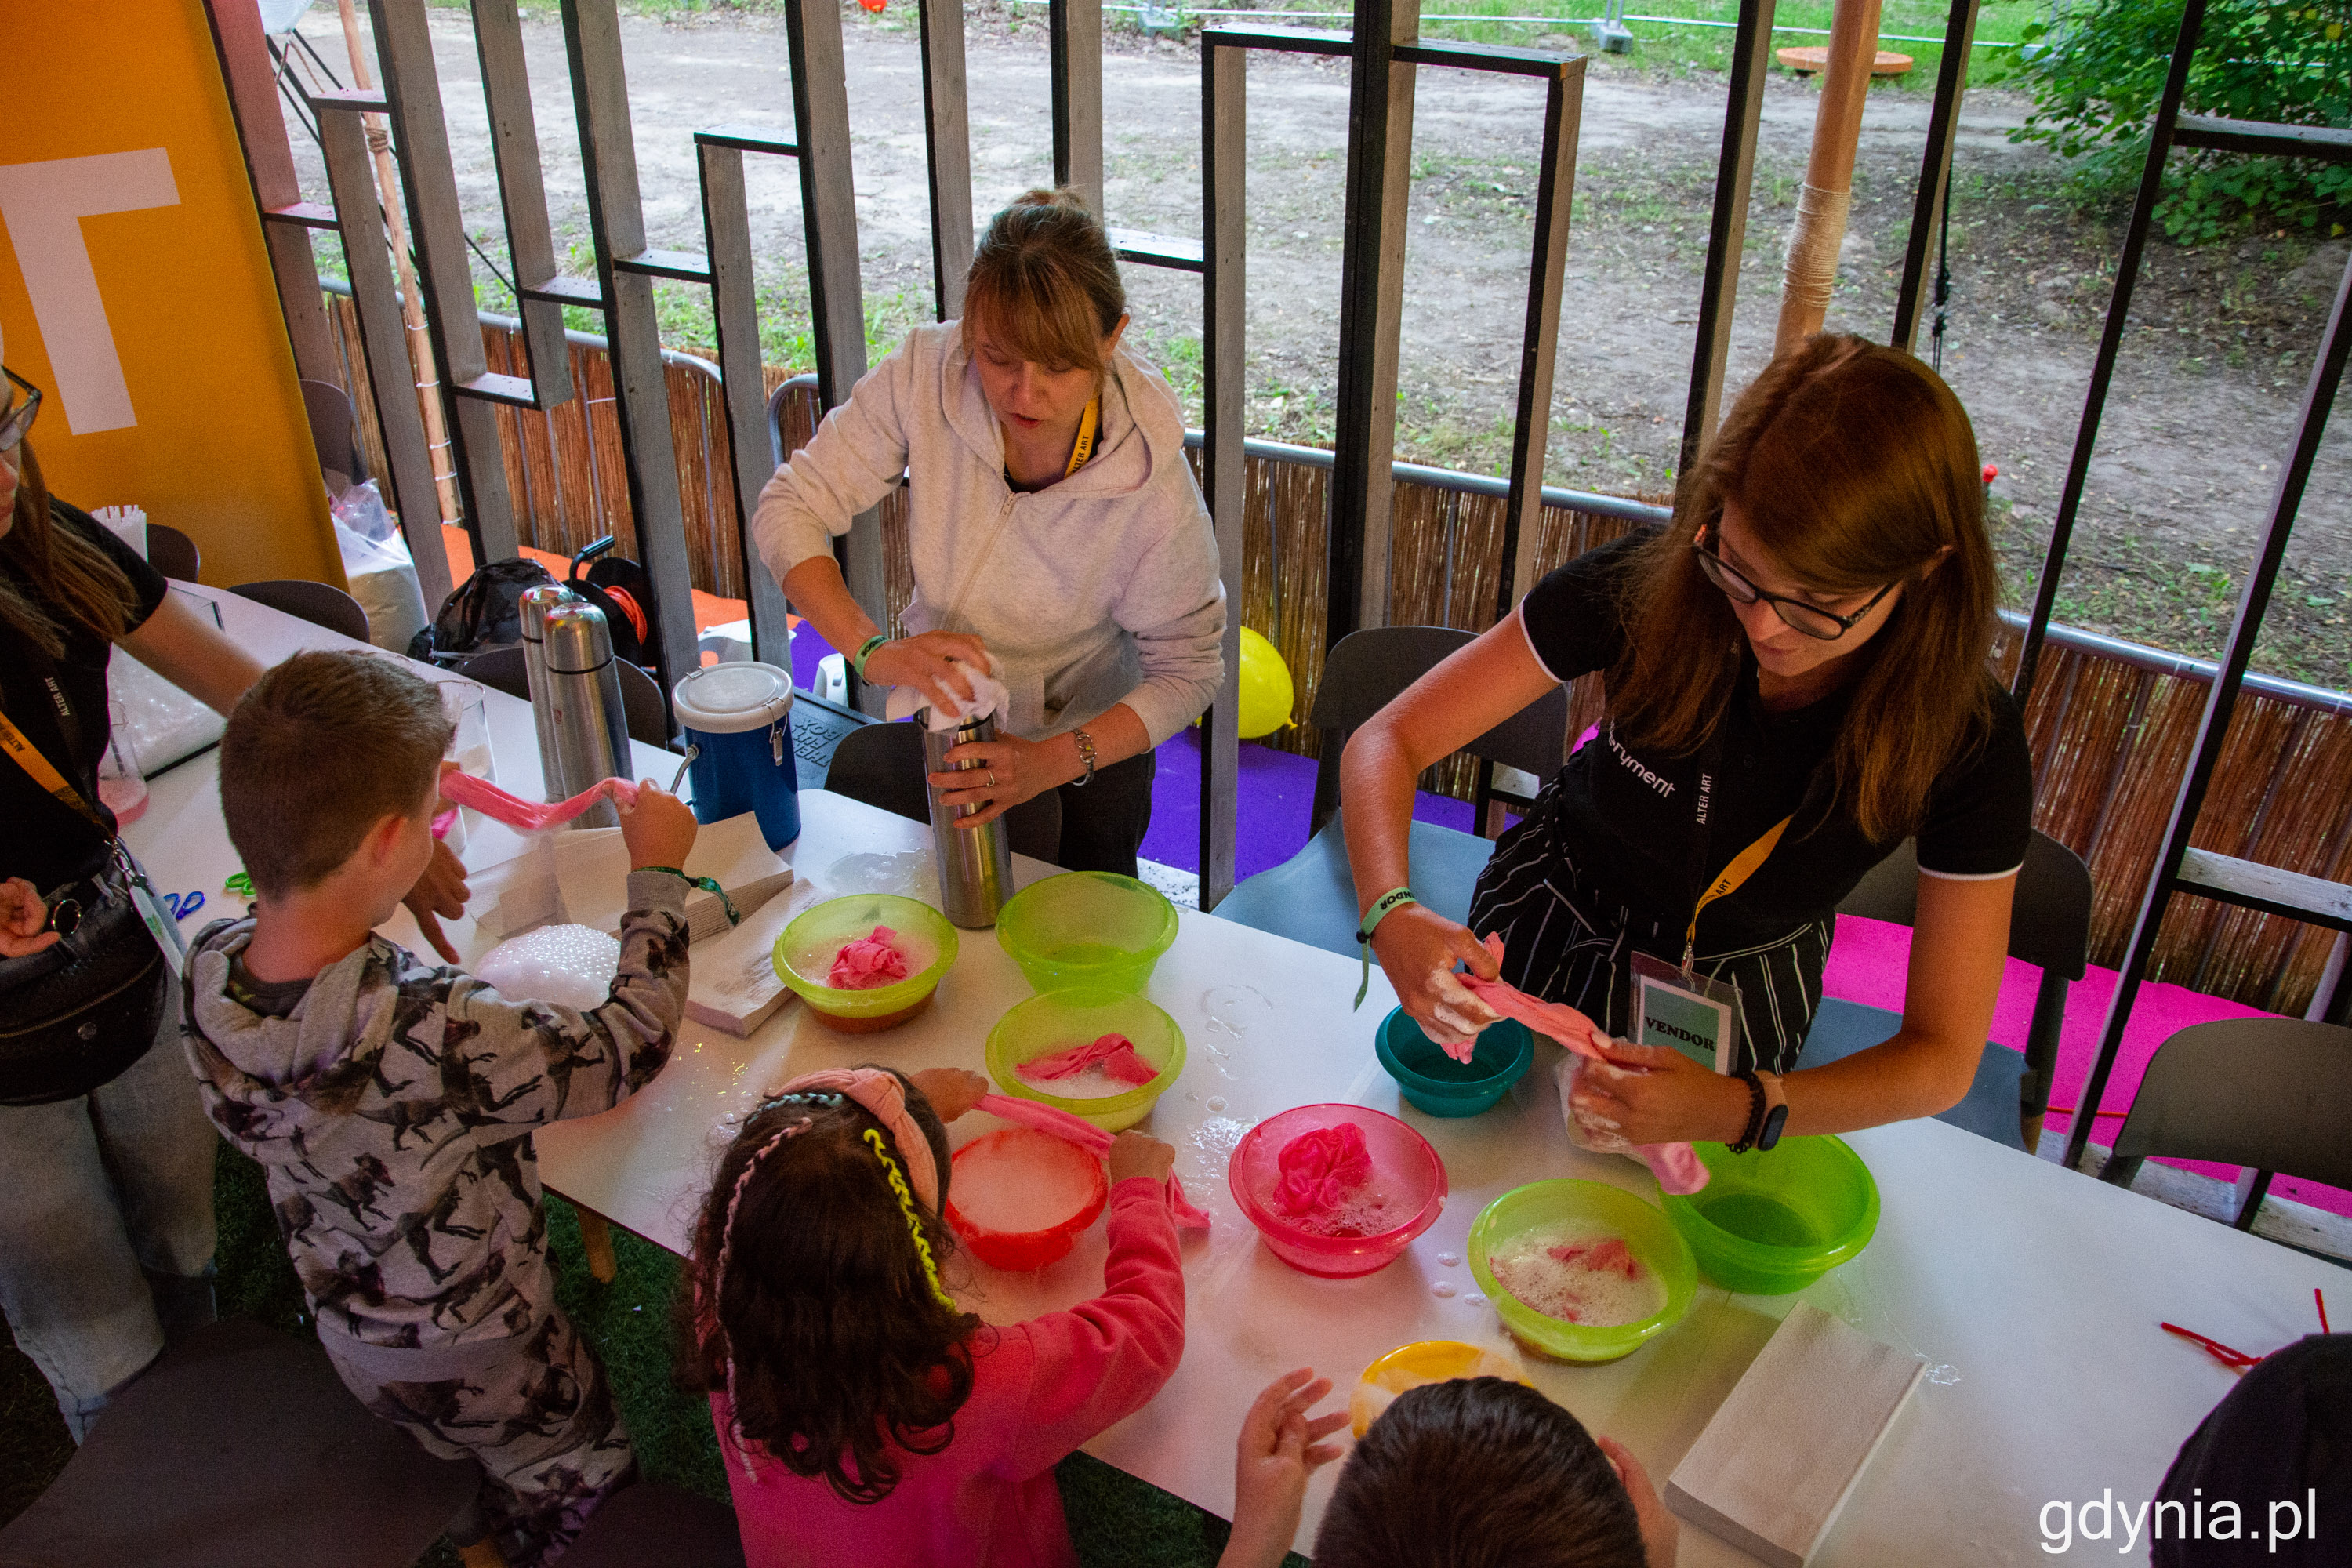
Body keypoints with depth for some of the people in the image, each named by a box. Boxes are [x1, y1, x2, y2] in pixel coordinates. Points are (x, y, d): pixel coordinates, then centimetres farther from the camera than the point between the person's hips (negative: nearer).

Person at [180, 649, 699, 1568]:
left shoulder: (209, 971, -21)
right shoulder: (436, 1036, -43)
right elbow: (627, 1051, -27)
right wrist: (657, 875, -17)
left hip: (347, 1328, 6)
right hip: (474, 1368, -6)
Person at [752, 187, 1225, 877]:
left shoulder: (1153, 486, -32)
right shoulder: (926, 375, -27)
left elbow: (1187, 670, -21)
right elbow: (789, 509, -21)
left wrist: (1053, 762, -35)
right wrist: (873, 650, -38)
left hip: (1088, 742, -2)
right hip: (946, 720, 2)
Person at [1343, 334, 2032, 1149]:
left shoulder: (1970, 741, -30)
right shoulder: (1647, 580, -31)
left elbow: (1942, 1057, -26)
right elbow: (1387, 742, -29)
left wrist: (1741, 1110, -45)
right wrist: (1393, 914, -49)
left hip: (1738, 1006, 0)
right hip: (1548, 945, 0)